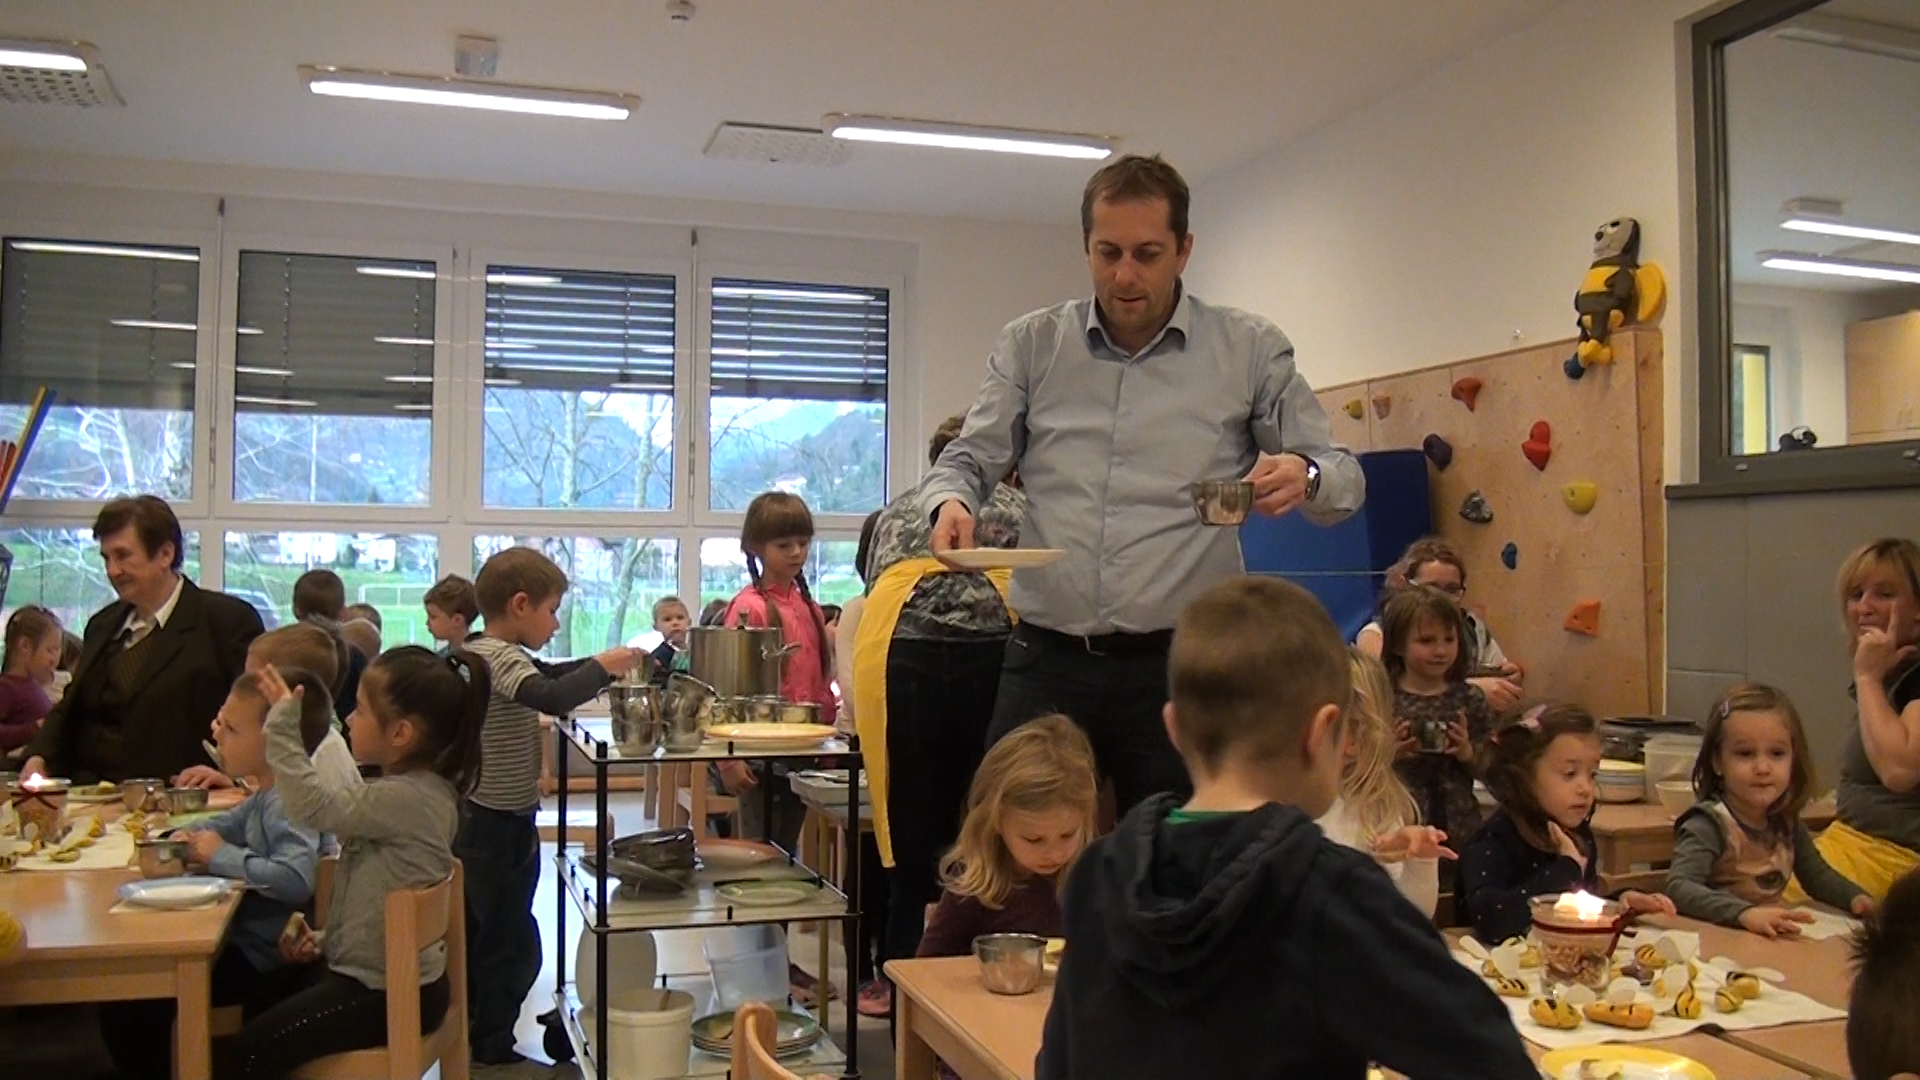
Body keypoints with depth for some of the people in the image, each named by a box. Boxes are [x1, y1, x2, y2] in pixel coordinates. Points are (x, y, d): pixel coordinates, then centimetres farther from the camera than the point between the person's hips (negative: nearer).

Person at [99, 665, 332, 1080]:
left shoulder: (288, 805, -23)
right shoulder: (265, 797, 8)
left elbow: (296, 879, -39)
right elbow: (232, 823, 28)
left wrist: (222, 856, -24)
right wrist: (190, 835, 6)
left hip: (256, 957, -10)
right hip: (242, 937, 10)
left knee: (125, 1004, -14)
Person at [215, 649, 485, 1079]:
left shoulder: (405, 798, -26)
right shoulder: (412, 789, 5)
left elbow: (313, 806, -31)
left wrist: (283, 721, -22)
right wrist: (326, 939, 7)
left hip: (391, 992, -10)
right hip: (370, 967, 10)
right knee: (247, 1005, 22)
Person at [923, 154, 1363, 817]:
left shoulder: (1251, 353, 4)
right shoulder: (1030, 346, 8)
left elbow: (1343, 477, 5)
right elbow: (969, 460, 8)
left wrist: (1305, 476, -19)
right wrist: (950, 502, -16)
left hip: (1181, 667, 0)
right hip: (1046, 662, 1)